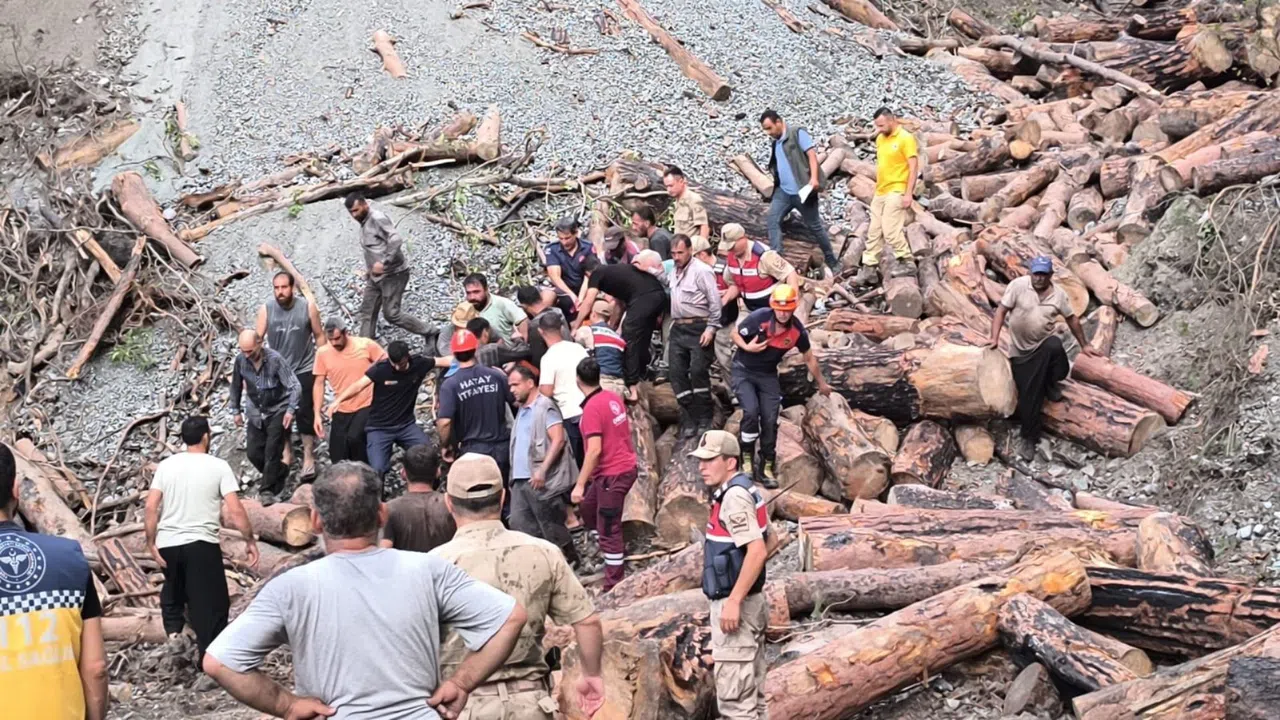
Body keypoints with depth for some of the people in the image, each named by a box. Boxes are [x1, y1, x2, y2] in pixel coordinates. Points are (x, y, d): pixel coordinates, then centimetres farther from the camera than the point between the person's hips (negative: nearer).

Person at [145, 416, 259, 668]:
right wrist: (250, 540, 0)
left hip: (167, 544, 4)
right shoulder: (218, 467, -4)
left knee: (173, 591, 27)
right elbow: (235, 511, -10)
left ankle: (173, 633, 12)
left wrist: (151, 543, 3)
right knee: (211, 602, 4)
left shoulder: (166, 465, 4)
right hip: (201, 544, -4)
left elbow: (151, 507, -3)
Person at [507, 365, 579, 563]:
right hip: (520, 479, 8)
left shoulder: (545, 406, -9)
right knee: (519, 524, 5)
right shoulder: (522, 410, 16)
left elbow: (558, 440, -17)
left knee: (550, 525, 1)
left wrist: (542, 470, -22)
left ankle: (569, 559, 17)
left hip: (541, 480, -8)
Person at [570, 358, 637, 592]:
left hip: (612, 474, -9)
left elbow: (595, 450, -24)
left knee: (608, 530, -1)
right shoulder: (613, 398, 4)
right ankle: (617, 552, 34)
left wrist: (580, 485, -21)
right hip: (626, 465, 9)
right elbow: (628, 427, 18)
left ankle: (613, 586, 6)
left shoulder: (592, 408, -20)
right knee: (587, 506, 25)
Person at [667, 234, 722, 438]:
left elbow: (715, 302, -11)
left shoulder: (702, 271, -9)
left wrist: (711, 328, -15)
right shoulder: (674, 272, 15)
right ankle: (689, 421, 7)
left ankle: (704, 420, 2)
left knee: (698, 371, -10)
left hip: (698, 328, -8)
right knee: (676, 373, 1)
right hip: (678, 328, 8)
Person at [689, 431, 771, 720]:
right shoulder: (745, 491, 12)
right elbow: (767, 542, 22)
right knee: (752, 693, 15)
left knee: (734, 696, -7)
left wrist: (734, 601, -25)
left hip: (735, 604, -11)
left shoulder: (734, 497, -19)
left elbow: (757, 551, -27)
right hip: (751, 602, 11)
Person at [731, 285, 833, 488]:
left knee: (770, 421, -3)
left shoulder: (797, 330, -11)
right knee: (751, 411, -23)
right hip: (743, 371, -3)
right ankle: (747, 459, -4)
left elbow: (809, 358, 6)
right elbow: (735, 334, -6)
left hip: (768, 376, 3)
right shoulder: (758, 318, -23)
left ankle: (766, 469, 11)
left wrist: (821, 383, 16)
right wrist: (747, 347, -27)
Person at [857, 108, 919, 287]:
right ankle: (869, 269, 9)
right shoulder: (880, 139, 13)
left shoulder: (906, 138, -10)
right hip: (879, 193, 8)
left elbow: (914, 167, -13)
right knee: (873, 232, 6)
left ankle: (907, 262, 0)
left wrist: (908, 193, -18)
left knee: (891, 229, -13)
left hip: (896, 192, -8)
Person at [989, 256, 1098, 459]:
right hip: (1021, 350, -1)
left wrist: (1084, 345, 14)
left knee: (1054, 346, -36)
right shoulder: (1018, 286, -11)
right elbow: (1001, 311, -10)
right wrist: (995, 338, -21)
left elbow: (1072, 319, 9)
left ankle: (1051, 384, -6)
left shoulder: (1058, 294, -3)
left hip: (1046, 344, 1)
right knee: (1028, 395, -4)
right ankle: (1029, 438, 12)